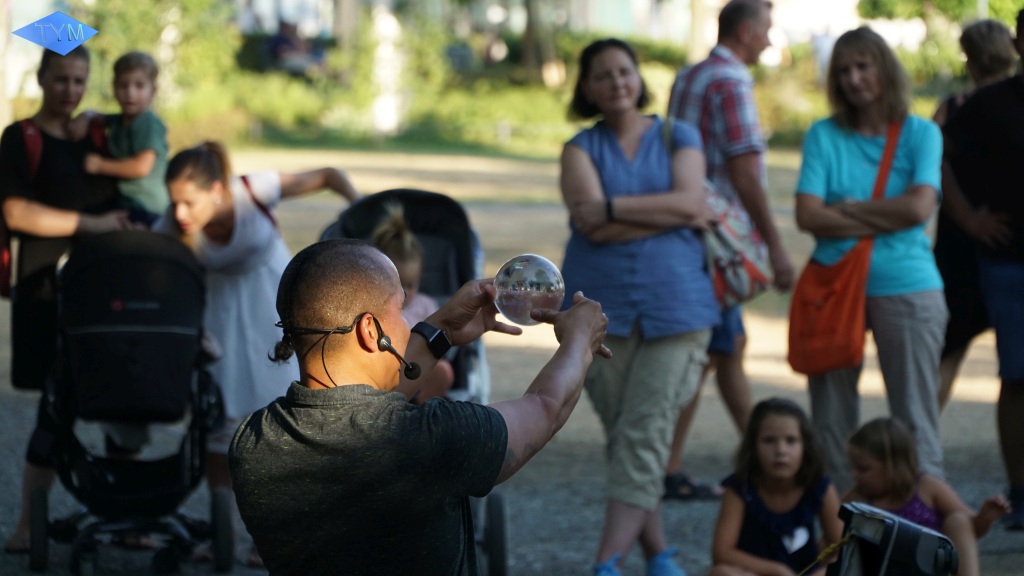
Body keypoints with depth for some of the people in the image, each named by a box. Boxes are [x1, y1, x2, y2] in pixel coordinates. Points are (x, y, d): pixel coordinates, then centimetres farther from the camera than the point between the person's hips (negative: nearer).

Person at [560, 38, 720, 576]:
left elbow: (690, 202, -8)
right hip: (601, 306, 1)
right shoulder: (581, 148, 7)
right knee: (622, 437, 3)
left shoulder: (678, 137, 9)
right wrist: (670, 214, -9)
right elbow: (591, 223, -10)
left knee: (645, 435, -11)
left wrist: (613, 208, -10)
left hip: (673, 304, -1)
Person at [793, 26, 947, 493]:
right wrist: (883, 220, -9)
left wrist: (850, 209, -5)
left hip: (906, 290, -1)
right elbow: (808, 216, -7)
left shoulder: (921, 134, 4)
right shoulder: (824, 135, 5)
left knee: (914, 418, 0)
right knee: (831, 416, 4)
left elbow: (919, 207, -11)